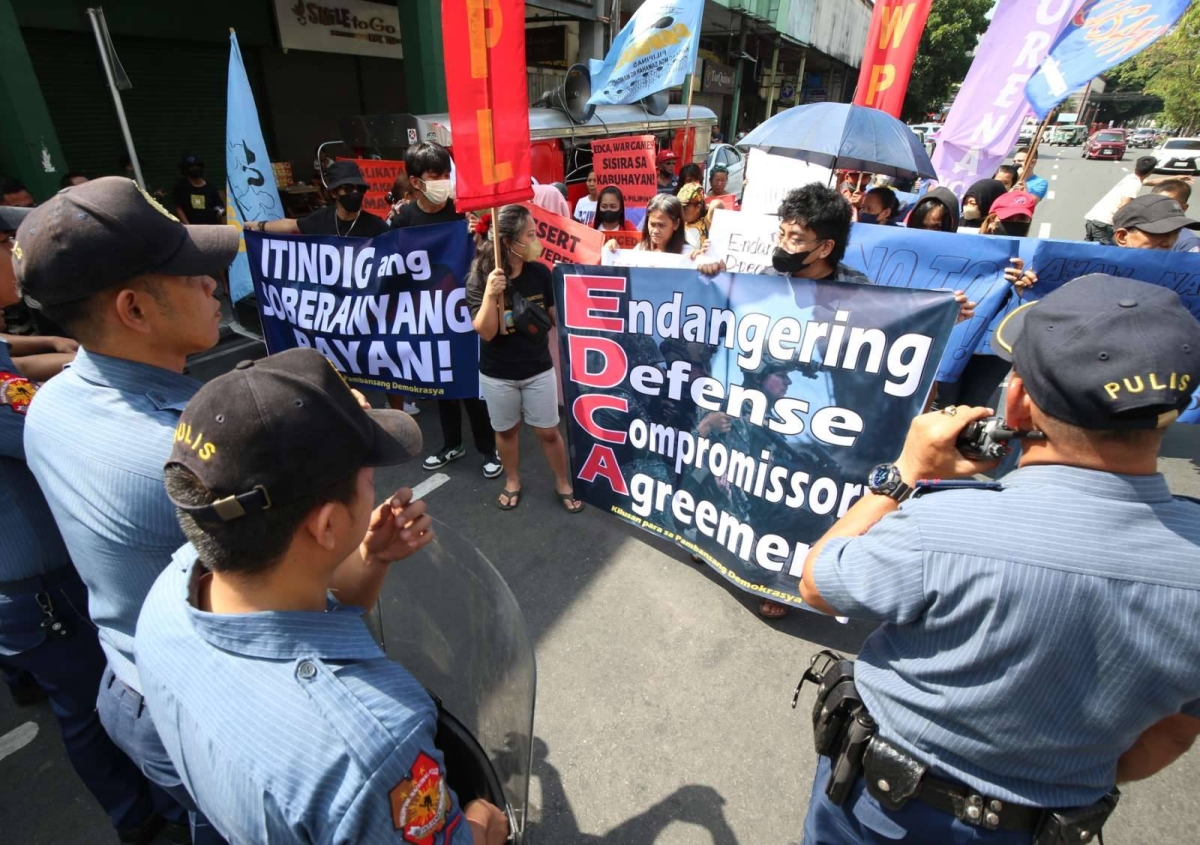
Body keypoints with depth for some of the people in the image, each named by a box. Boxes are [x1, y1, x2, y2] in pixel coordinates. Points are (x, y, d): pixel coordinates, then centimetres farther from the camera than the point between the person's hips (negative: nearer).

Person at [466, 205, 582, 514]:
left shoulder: (540, 272, -9)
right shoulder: (479, 278, -14)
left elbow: (555, 316, 5)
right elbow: (485, 331, -21)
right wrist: (490, 293, -34)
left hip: (539, 370, 1)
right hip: (497, 375, 0)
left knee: (548, 432, 9)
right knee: (506, 430, 18)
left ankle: (563, 484, 30)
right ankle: (512, 482, 40)